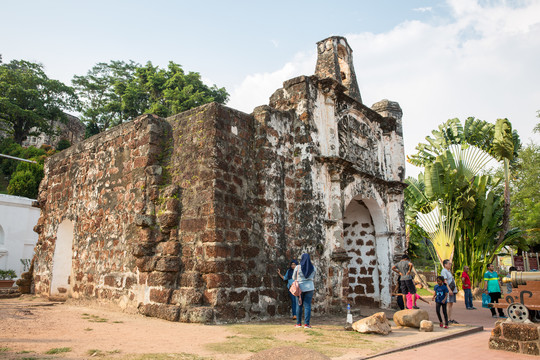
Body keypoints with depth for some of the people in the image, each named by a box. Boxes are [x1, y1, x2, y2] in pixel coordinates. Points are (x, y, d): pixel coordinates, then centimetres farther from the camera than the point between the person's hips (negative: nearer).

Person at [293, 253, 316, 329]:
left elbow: (294, 277, 6)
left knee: (299, 305, 10)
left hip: (300, 288, -1)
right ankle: (306, 324, -2)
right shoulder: (313, 268, 0)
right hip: (309, 288, 1)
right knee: (307, 305, 2)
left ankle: (298, 323, 14)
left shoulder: (297, 268, -7)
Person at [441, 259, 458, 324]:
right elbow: (445, 281, -18)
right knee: (449, 304, -11)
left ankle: (451, 319, 11)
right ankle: (448, 320, -10)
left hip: (452, 290, 10)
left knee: (451, 304, 8)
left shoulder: (449, 271, 21)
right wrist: (449, 289, -25)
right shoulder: (444, 271, -9)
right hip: (448, 290, -10)